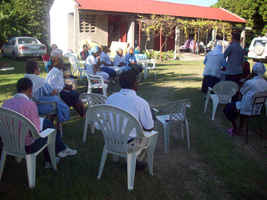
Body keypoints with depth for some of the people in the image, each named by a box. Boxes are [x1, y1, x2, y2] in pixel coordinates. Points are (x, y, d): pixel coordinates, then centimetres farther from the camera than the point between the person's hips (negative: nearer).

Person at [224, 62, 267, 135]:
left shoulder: (249, 82, -24)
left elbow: (241, 93, -7)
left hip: (248, 109, -7)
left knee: (227, 108, 16)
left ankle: (235, 129, 22)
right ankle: (240, 128, 35)